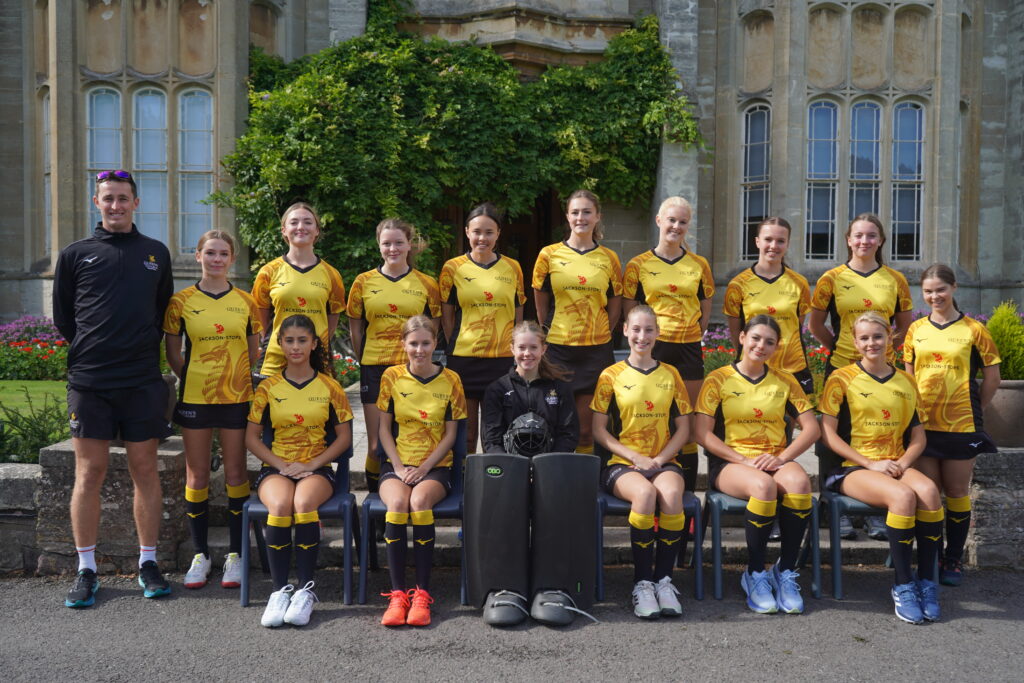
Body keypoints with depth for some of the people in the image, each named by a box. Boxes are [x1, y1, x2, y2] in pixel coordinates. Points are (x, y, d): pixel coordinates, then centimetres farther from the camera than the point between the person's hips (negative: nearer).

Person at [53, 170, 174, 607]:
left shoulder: (156, 254, 12)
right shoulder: (75, 254, 8)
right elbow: (62, 315, 12)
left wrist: (144, 349, 9)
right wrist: (91, 349, 7)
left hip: (143, 382, 1)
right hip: (88, 382, -1)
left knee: (145, 471, 5)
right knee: (89, 475, 2)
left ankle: (148, 563, 15)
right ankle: (86, 571, 12)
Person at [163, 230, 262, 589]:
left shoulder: (246, 302, 4)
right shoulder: (181, 302, 1)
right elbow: (173, 354, 6)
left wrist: (236, 378, 2)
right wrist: (194, 379, 0)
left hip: (237, 398, 0)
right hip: (194, 398, 0)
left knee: (236, 472, 5)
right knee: (197, 475, 7)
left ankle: (235, 555, 16)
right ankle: (200, 554, 20)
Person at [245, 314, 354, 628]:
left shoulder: (329, 387, 6)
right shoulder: (268, 387, 8)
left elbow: (344, 437, 6)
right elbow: (251, 437, 7)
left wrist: (312, 464, -8)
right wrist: (281, 464, -8)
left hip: (317, 468, -1)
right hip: (276, 467, 1)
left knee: (303, 503, -34)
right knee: (279, 506, -33)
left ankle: (306, 588, -23)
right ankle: (280, 589, -22)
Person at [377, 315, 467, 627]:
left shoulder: (450, 380, 3)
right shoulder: (392, 376, 6)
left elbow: (450, 433, 3)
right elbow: (384, 428, 7)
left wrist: (424, 468, -10)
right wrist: (399, 467, -7)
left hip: (435, 465, -1)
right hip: (397, 463, 1)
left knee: (420, 500, -33)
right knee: (397, 502, -32)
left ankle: (422, 592, -23)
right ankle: (397, 593, -22)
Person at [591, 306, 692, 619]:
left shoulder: (670, 374, 13)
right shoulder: (611, 376, 6)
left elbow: (683, 429, 12)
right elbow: (599, 430, 4)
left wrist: (660, 458, -6)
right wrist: (635, 457, -9)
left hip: (664, 461, 2)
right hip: (622, 463, -2)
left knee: (671, 493, -32)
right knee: (645, 493, -34)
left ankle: (664, 578, -15)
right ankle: (642, 582, -20)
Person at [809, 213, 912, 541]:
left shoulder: (895, 279, 7)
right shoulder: (832, 278, 2)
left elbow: (905, 326, 15)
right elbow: (815, 324, 8)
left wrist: (886, 348, 5)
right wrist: (839, 345, 3)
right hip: (841, 368, -1)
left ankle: (877, 513, 15)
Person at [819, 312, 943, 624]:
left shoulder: (906, 382, 13)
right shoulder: (842, 379, 0)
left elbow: (918, 436, 15)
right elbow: (828, 433, -5)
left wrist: (903, 463, -6)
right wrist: (870, 464, -12)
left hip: (895, 466, 4)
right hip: (851, 468, -4)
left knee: (928, 490, -29)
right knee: (903, 495, -32)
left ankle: (927, 582, -16)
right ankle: (903, 586, -18)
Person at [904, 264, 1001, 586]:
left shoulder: (973, 330, -3)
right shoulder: (916, 330, 5)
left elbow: (992, 378, 3)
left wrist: (972, 410, 6)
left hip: (961, 426, -2)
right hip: (923, 424, 2)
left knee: (957, 492, 7)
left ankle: (954, 560, 19)